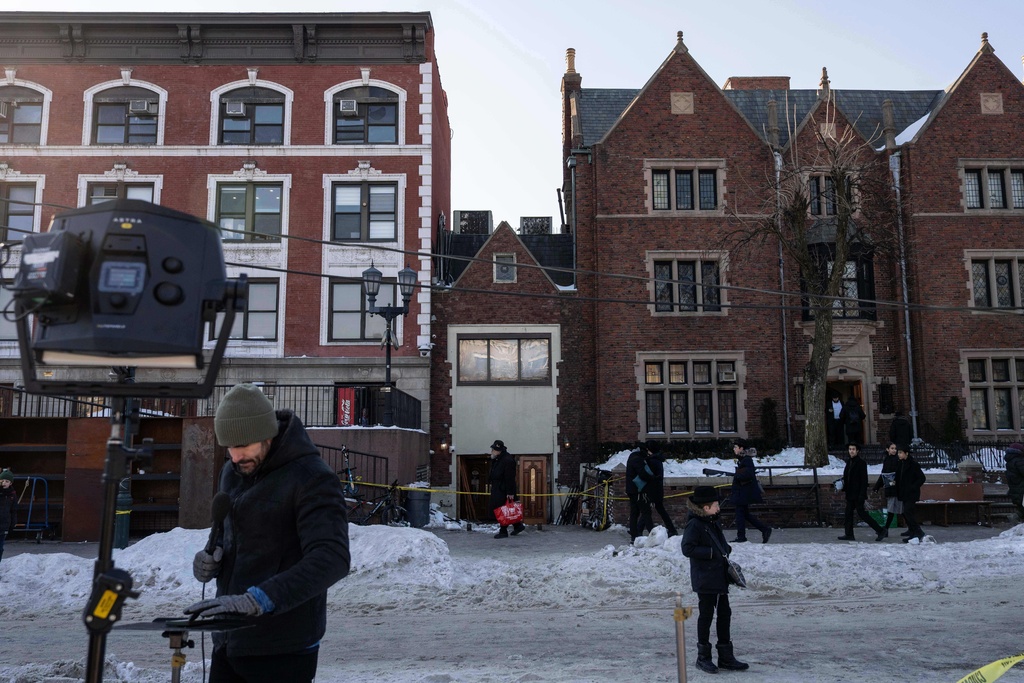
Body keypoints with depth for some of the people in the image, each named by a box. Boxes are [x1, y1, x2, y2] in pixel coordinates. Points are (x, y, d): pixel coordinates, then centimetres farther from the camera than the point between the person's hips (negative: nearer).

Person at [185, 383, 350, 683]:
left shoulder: (313, 480, -17)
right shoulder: (232, 472, 8)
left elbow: (332, 558, -29)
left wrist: (256, 600, -37)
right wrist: (213, 559, -2)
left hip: (282, 650, -7)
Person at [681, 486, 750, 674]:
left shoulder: (712, 523, 12)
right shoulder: (694, 524, -15)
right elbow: (687, 548, -22)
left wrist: (726, 549, 2)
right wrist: (712, 552, -23)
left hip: (720, 578, 9)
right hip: (705, 579, -9)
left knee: (725, 613, 11)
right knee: (706, 615, 1)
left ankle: (726, 657, 21)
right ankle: (703, 657, 15)